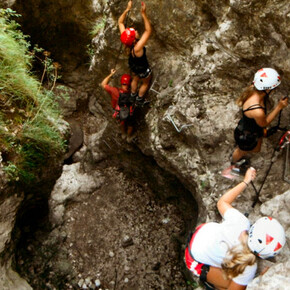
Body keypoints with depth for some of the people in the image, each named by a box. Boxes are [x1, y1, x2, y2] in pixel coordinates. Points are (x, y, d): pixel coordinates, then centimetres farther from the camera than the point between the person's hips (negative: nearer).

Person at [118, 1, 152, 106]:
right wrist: (143, 14, -54)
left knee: (135, 79, 36)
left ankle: (133, 94, 62)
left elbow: (120, 22, -19)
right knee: (146, 83, 27)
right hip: (142, 69, -6)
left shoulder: (126, 40, -31)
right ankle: (139, 99, 49)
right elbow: (148, 30, -52)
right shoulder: (137, 48, -47)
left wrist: (127, 9, -28)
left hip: (133, 66, 6)